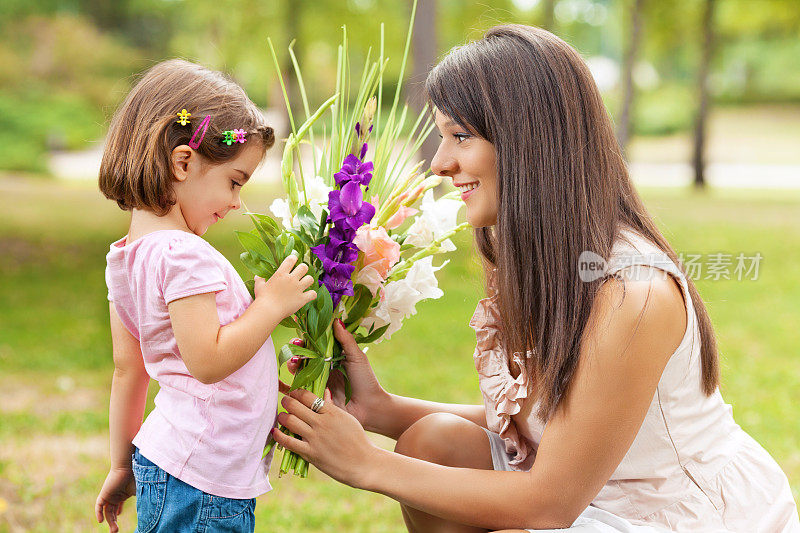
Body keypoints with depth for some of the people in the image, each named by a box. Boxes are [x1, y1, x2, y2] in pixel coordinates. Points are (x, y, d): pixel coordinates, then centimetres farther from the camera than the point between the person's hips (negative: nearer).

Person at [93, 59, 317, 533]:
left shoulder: (129, 256, 10)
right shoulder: (184, 253, -19)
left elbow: (127, 369, 16)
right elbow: (208, 360, -24)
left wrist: (122, 464, 21)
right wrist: (271, 305, -13)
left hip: (160, 460, 10)